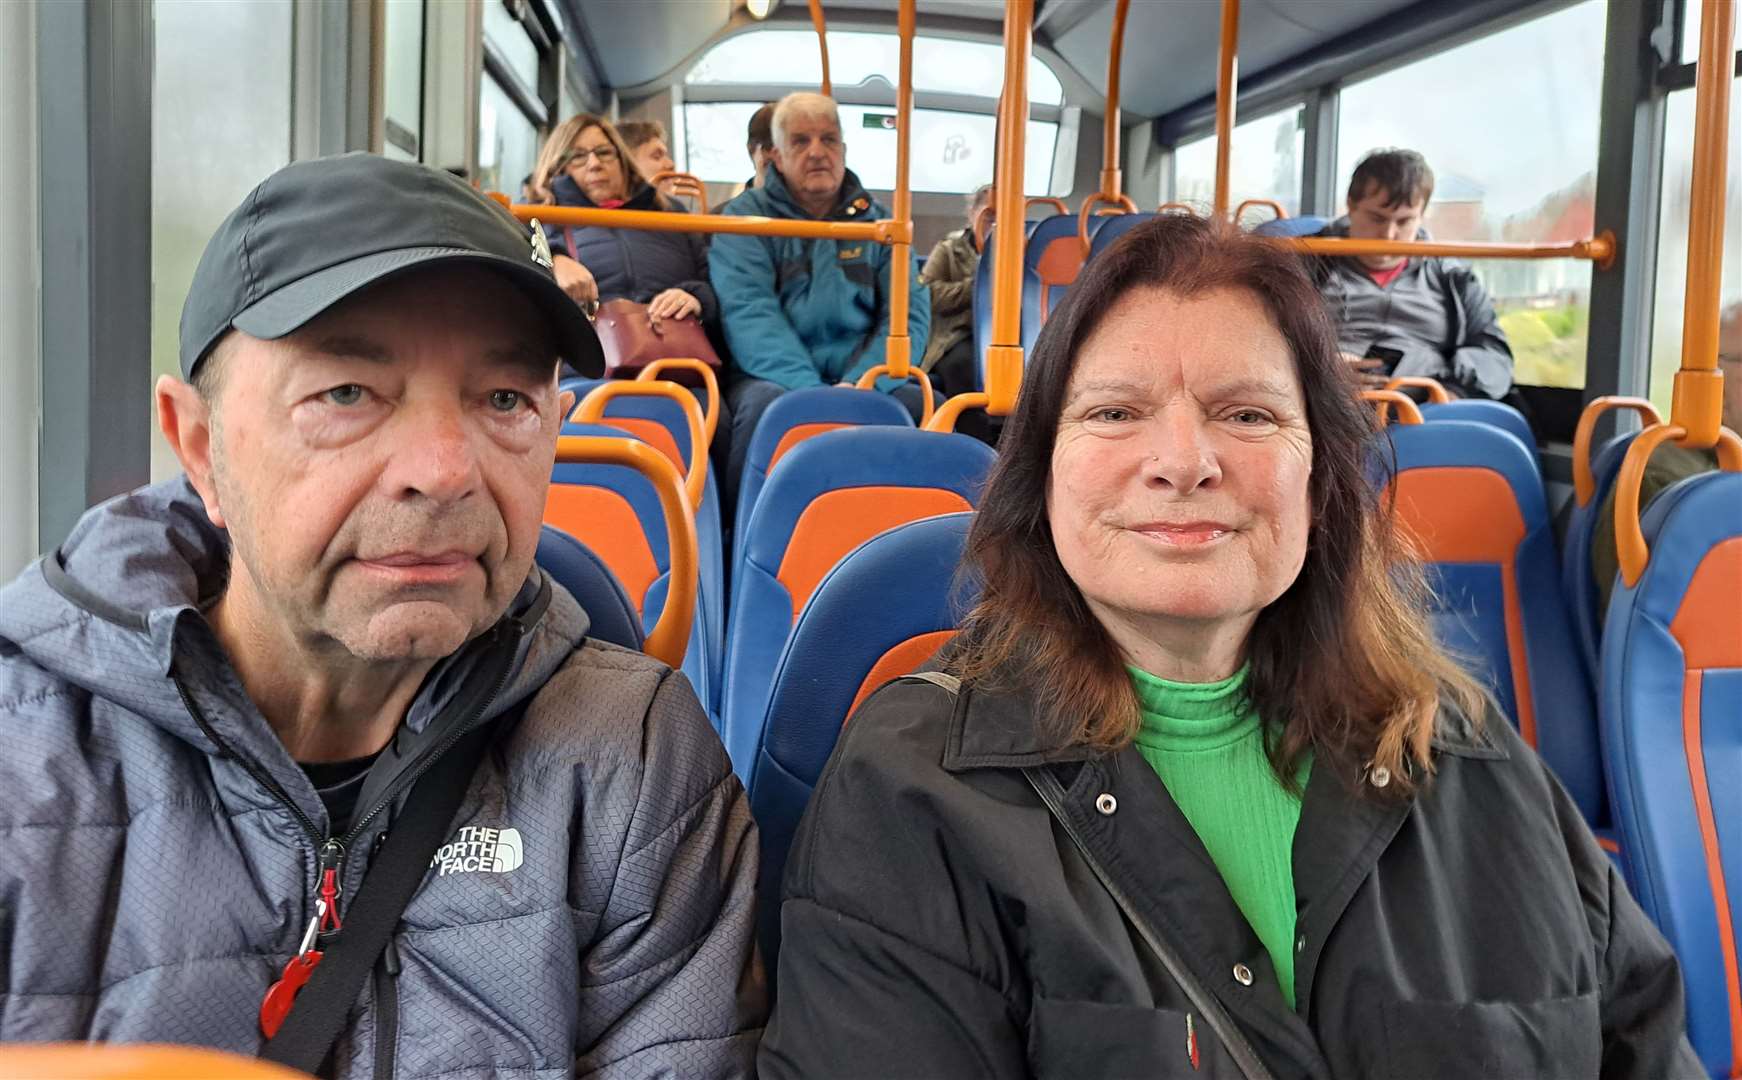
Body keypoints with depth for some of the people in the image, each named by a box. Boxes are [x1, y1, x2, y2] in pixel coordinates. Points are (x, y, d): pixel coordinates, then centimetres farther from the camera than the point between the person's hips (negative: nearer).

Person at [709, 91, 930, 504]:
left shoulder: (878, 220, 14)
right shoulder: (745, 216, 6)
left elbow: (909, 313, 4)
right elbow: (748, 311, -9)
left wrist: (860, 385, -15)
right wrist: (809, 390, -25)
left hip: (862, 380, 2)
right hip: (776, 376, -2)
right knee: (767, 402, -36)